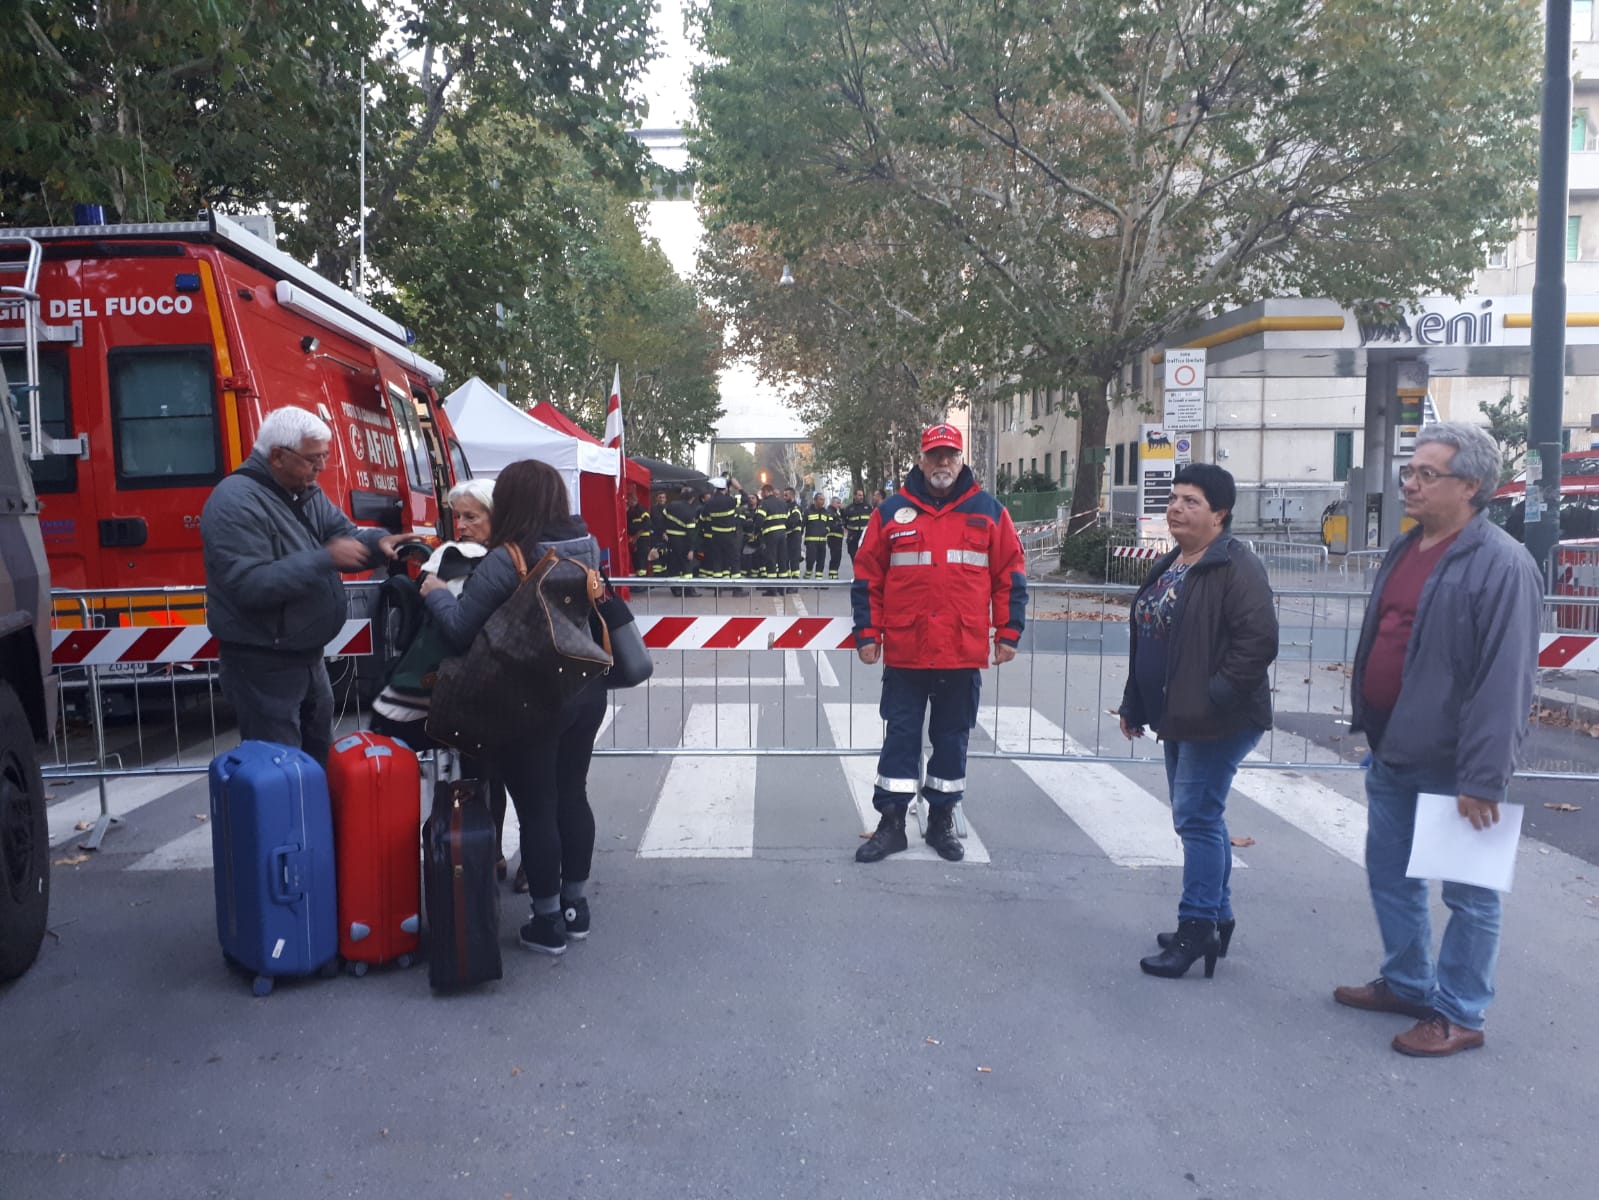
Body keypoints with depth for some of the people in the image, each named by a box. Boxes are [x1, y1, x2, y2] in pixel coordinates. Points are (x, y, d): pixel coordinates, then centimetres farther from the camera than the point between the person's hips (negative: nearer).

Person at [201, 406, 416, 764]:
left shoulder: (306, 492, 7)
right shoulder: (235, 502, -22)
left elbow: (345, 535, 8)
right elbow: (248, 585, -31)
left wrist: (379, 542, -16)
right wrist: (326, 558, -33)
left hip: (308, 657, 9)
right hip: (262, 665, -9)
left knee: (321, 757, 23)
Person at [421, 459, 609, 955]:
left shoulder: (506, 560, -19)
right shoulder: (586, 546, -1)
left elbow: (460, 629, -15)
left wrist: (437, 593, 2)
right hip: (587, 690, 6)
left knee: (536, 807, 7)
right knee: (572, 794, 18)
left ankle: (548, 922, 18)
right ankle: (575, 905, 31)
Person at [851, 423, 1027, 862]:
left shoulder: (989, 512, 5)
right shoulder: (892, 513, 3)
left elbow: (1010, 575, 6)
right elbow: (867, 577, 5)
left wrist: (1008, 633, 1)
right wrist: (867, 634, 0)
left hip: (963, 653, 1)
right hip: (905, 652, 0)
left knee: (952, 737, 11)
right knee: (901, 735, 6)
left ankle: (942, 821, 25)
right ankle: (891, 823, 15)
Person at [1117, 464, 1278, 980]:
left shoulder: (1237, 567, -14)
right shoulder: (1168, 566, 15)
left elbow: (1259, 642, -22)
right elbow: (1145, 638, 20)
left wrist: (1214, 697, -22)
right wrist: (1135, 704, 19)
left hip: (1219, 722, -10)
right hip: (1179, 718, 10)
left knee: (1197, 818, -6)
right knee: (1199, 817, 16)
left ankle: (1197, 928, 4)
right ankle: (1216, 919, 28)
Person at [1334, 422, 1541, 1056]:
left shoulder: (1501, 564, -16)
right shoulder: (1404, 552, 11)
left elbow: (1505, 679, -21)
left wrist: (1483, 777, -23)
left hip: (1450, 763, -9)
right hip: (1391, 753, 9)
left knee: (1468, 893, 7)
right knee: (1389, 874, 19)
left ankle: (1459, 1014, 21)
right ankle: (1406, 983, 36)